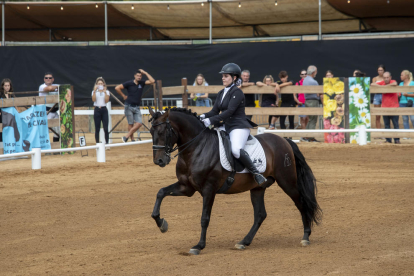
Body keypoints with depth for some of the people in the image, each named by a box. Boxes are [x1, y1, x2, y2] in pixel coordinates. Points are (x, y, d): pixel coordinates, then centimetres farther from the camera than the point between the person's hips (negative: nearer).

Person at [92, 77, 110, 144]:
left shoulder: (106, 92, 7)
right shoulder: (94, 92, 7)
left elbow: (106, 101, -7)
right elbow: (93, 100, -11)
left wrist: (105, 92, -13)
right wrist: (94, 91, -19)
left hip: (104, 109, 0)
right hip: (97, 110, 0)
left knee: (106, 128, -8)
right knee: (97, 129, -1)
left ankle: (107, 143, -2)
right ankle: (97, 143, 4)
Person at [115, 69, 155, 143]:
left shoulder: (142, 83, 5)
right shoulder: (129, 83, -5)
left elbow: (152, 81, -6)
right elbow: (117, 88, -6)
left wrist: (145, 73, -5)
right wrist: (123, 96, -3)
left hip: (137, 107, 4)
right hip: (129, 106, -4)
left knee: (139, 123, -8)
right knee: (131, 124, 0)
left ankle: (126, 137, -1)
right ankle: (132, 139, 8)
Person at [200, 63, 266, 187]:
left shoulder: (237, 92, -12)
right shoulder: (221, 93, 15)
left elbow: (229, 111, -21)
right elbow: (215, 111, 12)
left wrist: (211, 120, -29)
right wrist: (204, 116, -10)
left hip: (239, 127, -10)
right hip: (227, 127, 10)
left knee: (236, 149, -34)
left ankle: (256, 173, -27)